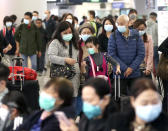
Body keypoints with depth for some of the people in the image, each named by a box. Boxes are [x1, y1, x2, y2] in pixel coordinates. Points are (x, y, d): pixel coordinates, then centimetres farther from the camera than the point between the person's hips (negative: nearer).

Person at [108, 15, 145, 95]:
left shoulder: (136, 36, 3)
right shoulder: (114, 36, -1)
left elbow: (141, 54, 0)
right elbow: (112, 54, -6)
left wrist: (132, 68, -11)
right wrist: (125, 68, -12)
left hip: (135, 73, 1)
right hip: (120, 74, -1)